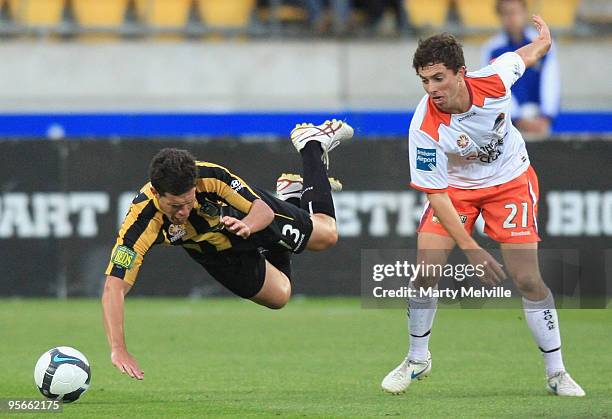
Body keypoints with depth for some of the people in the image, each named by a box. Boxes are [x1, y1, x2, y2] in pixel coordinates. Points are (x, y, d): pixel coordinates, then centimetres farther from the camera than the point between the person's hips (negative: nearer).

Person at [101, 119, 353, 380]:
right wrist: (118, 349, -60)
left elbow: (264, 210, -28)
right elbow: (114, 287, -48)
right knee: (278, 296, 18)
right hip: (212, 251, 1)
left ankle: (313, 145, 39)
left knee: (326, 236, 16)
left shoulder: (210, 177, -41)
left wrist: (247, 225, -52)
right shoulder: (141, 222, -45)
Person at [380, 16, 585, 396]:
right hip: (455, 187, 0)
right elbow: (437, 194, -23)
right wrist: (471, 249, -28)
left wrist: (544, 39, 22)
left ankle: (557, 373, 5)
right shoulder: (424, 127, -29)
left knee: (527, 279, -7)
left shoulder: (494, 80, -27)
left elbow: (527, 55, -2)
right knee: (426, 272, -12)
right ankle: (417, 360, 12)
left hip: (511, 181, 0)